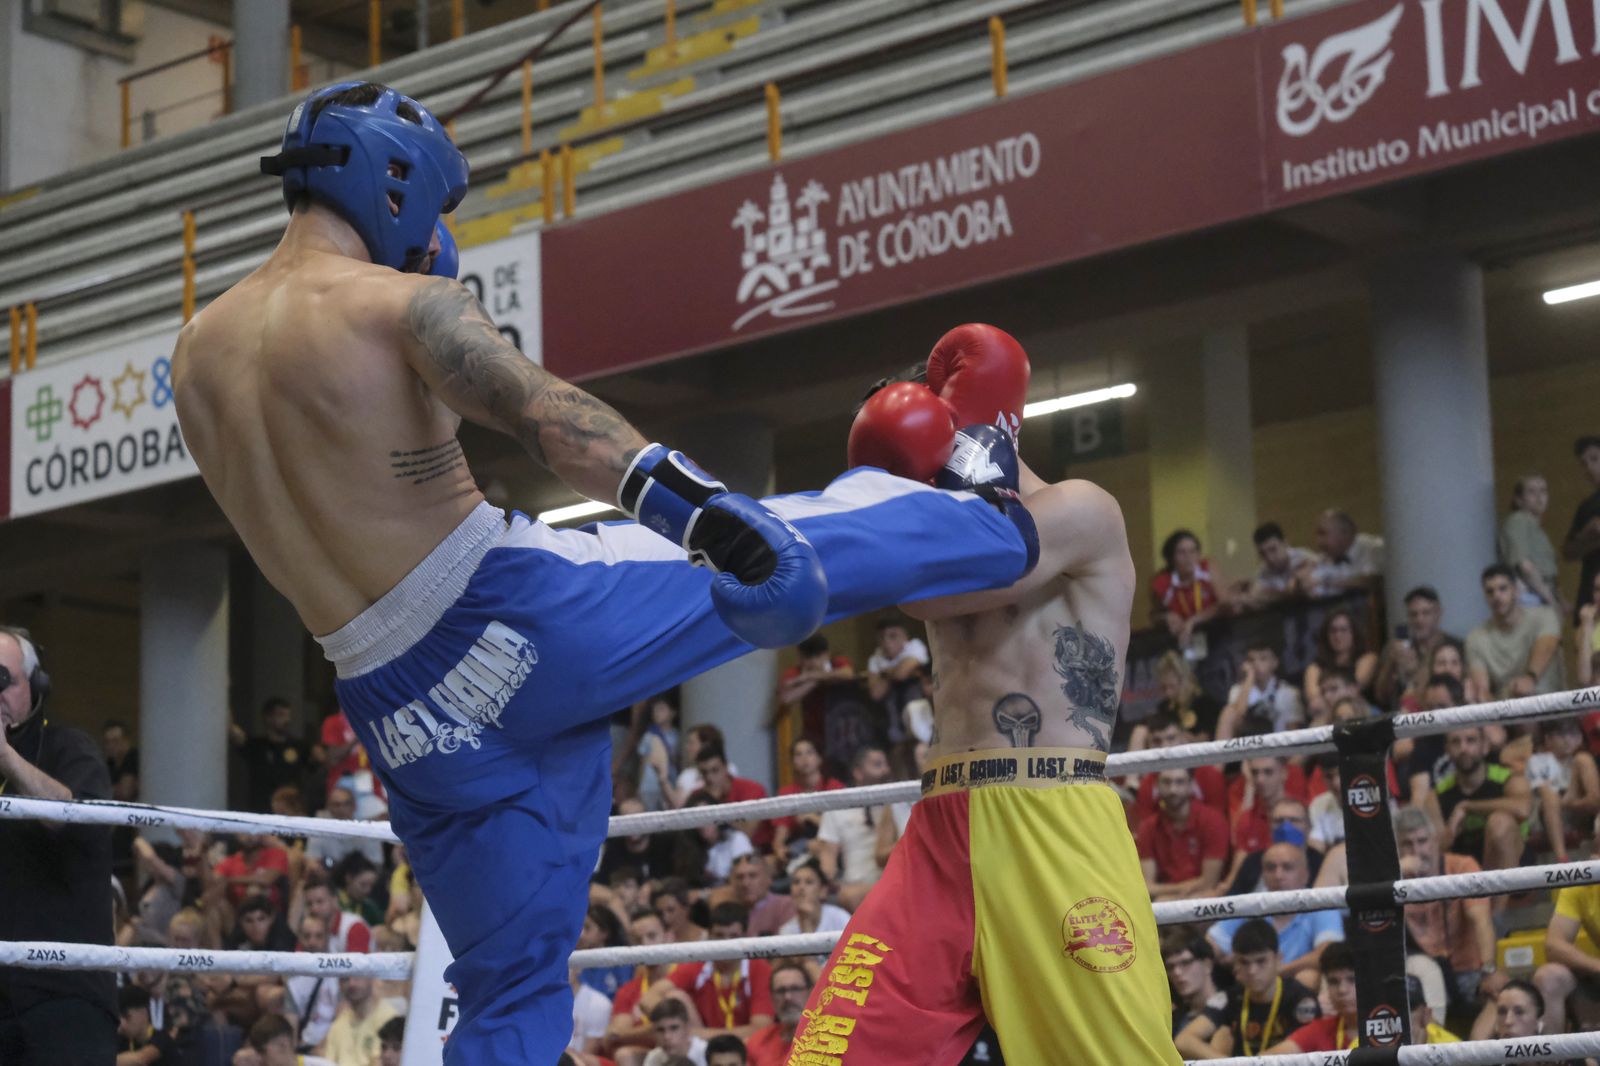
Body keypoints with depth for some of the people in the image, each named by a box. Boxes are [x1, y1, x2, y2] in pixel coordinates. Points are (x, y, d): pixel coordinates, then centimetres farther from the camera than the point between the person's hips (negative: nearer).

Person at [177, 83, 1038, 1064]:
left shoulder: (196, 355, 11)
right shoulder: (406, 303, -8)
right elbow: (546, 413, -26)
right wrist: (703, 505, -39)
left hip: (402, 711, 6)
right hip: (521, 615, -6)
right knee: (804, 547, 14)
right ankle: (1001, 529, 35)